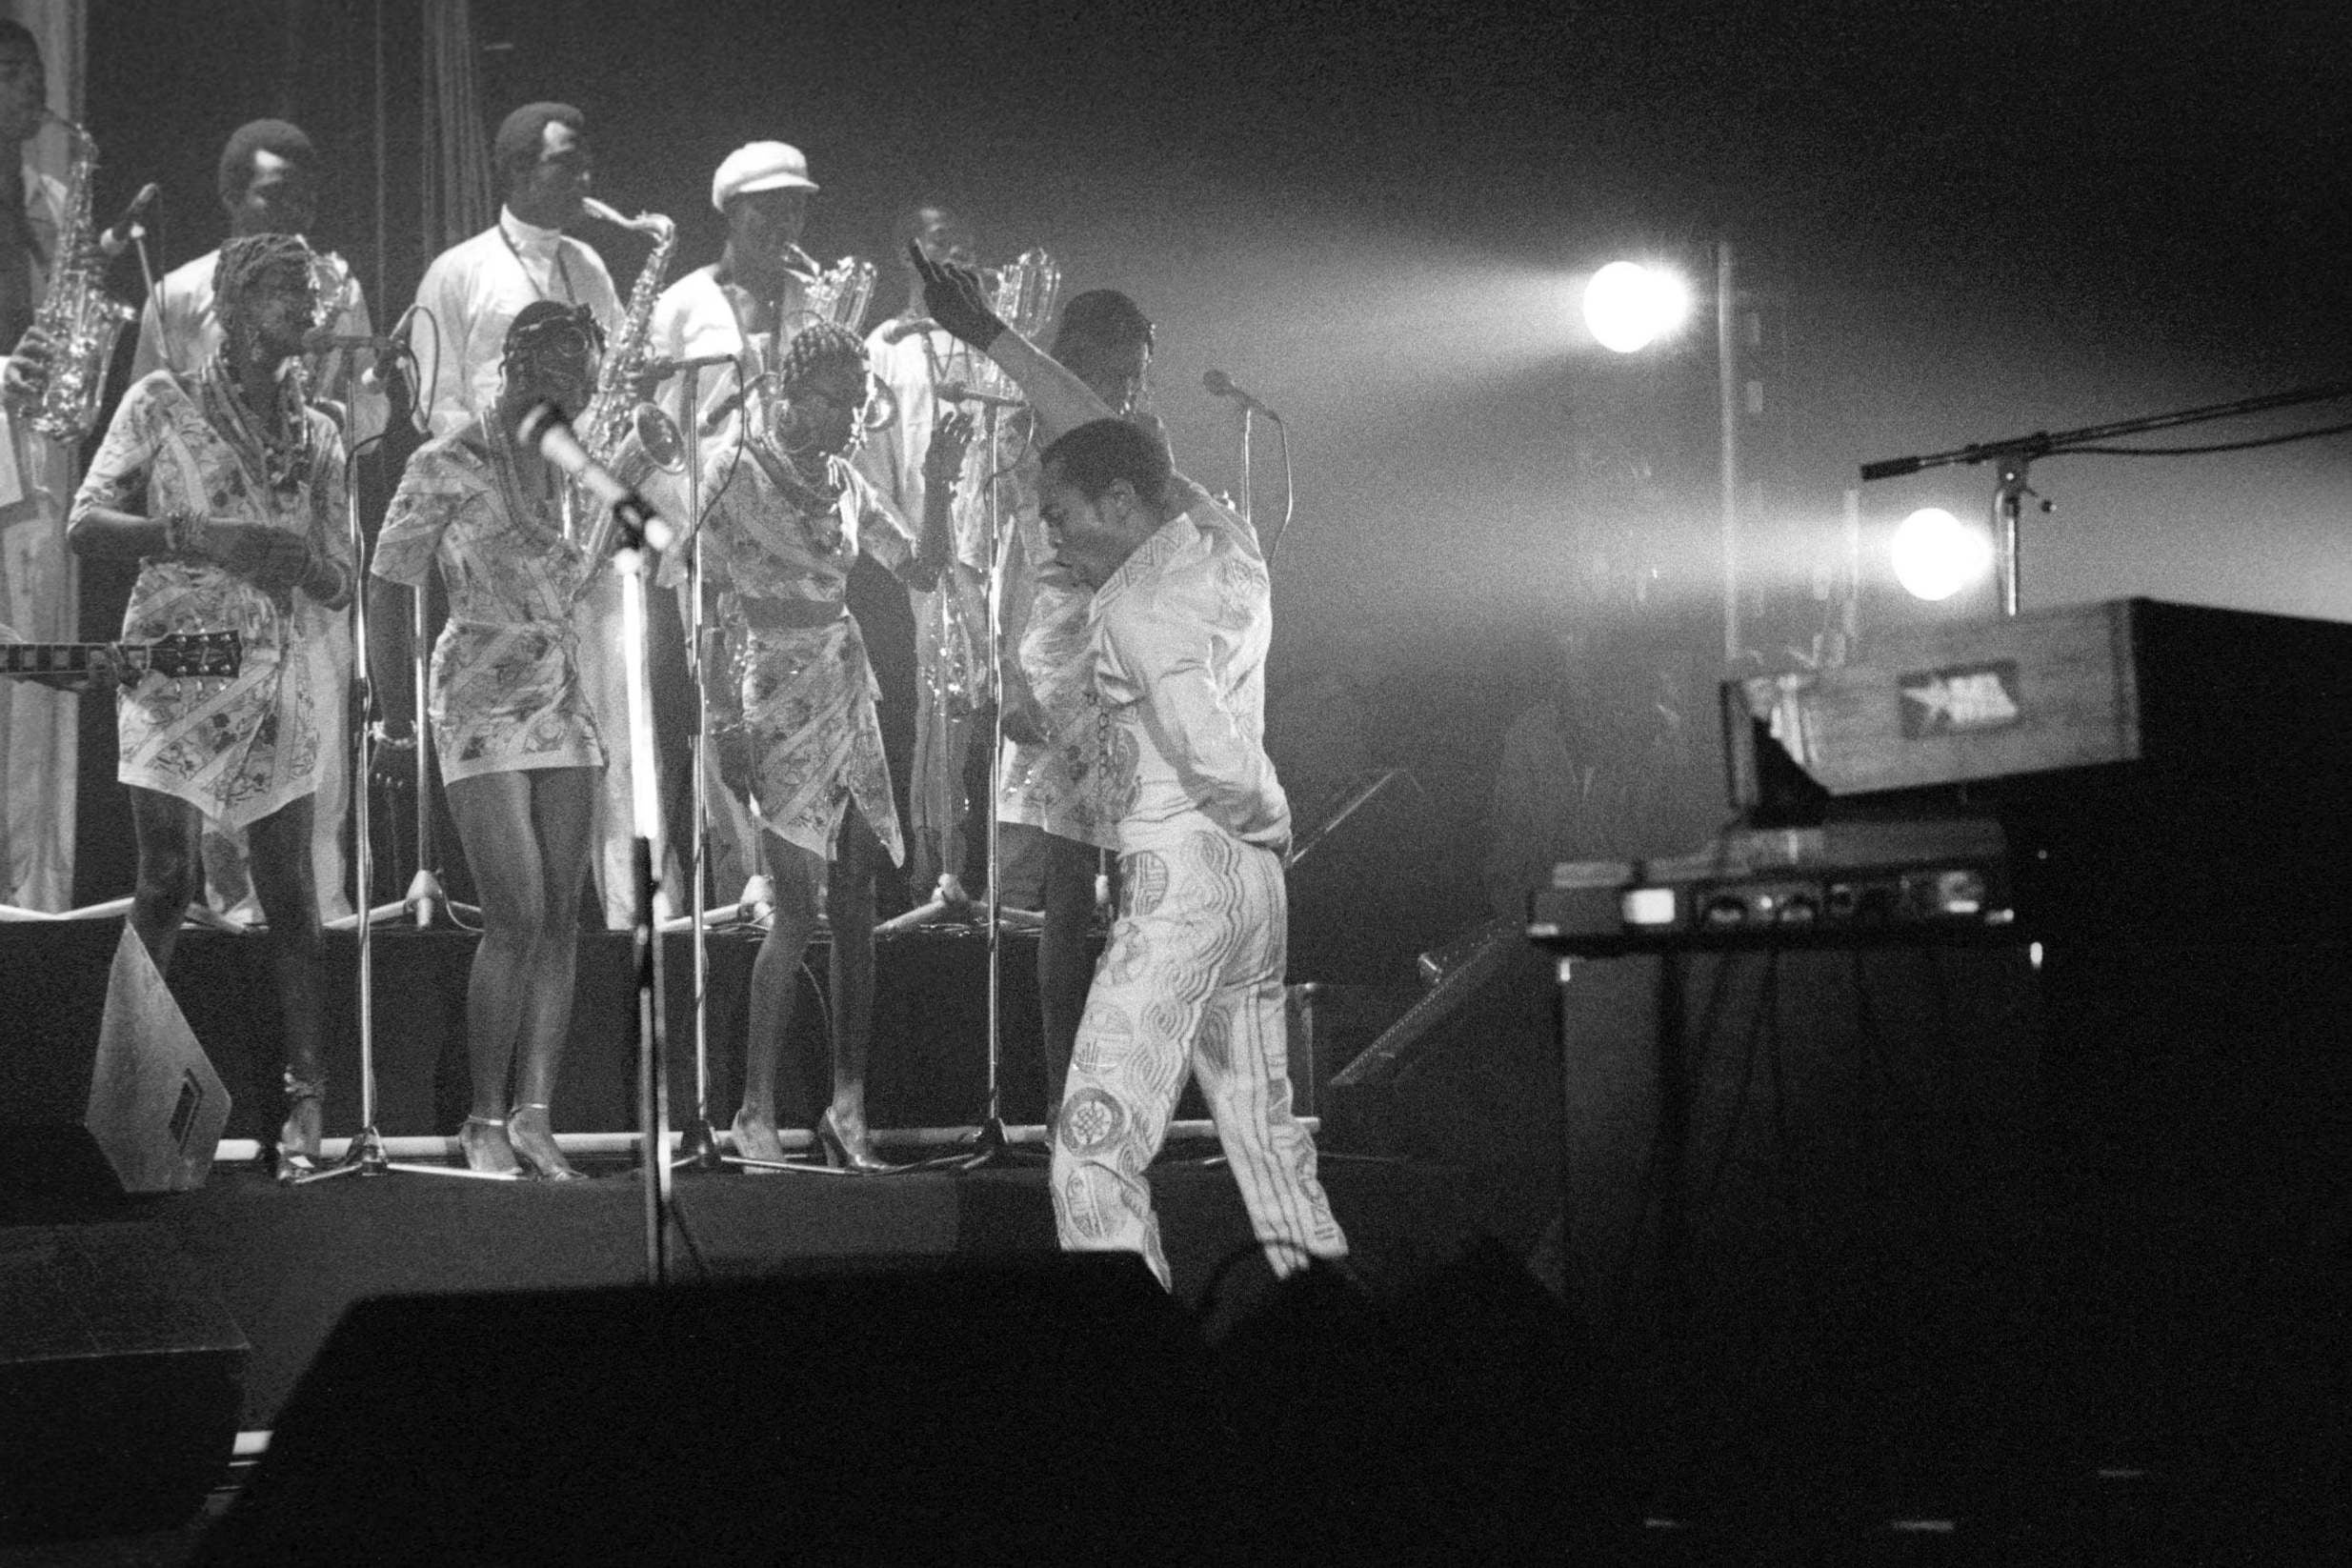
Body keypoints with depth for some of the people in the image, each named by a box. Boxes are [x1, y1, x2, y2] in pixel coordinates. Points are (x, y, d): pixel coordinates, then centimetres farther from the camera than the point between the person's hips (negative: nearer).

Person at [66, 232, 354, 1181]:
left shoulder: (318, 435, 14)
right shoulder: (163, 403, 4)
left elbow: (340, 589, 14)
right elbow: (86, 525, -2)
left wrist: (302, 558, -9)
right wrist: (195, 536, -16)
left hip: (283, 679, 3)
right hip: (176, 667, -3)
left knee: (288, 888, 0)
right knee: (167, 881, -7)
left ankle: (304, 1099, 1)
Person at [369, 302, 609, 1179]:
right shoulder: (446, 468, -3)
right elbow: (387, 590, 0)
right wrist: (395, 713, -3)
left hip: (564, 708, 6)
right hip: (482, 710, -6)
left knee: (561, 922, 0)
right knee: (517, 919, -13)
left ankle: (535, 1117, 4)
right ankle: (485, 1122, -1)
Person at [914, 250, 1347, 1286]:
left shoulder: (1134, 607, -12)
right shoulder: (1223, 541, 12)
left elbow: (1214, 758, -24)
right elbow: (1106, 440, 26)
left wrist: (1266, 818, -3)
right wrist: (991, 338, 29)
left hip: (1178, 877, -9)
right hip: (1255, 884, 9)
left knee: (1095, 1148, -10)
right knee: (1267, 1132, 14)